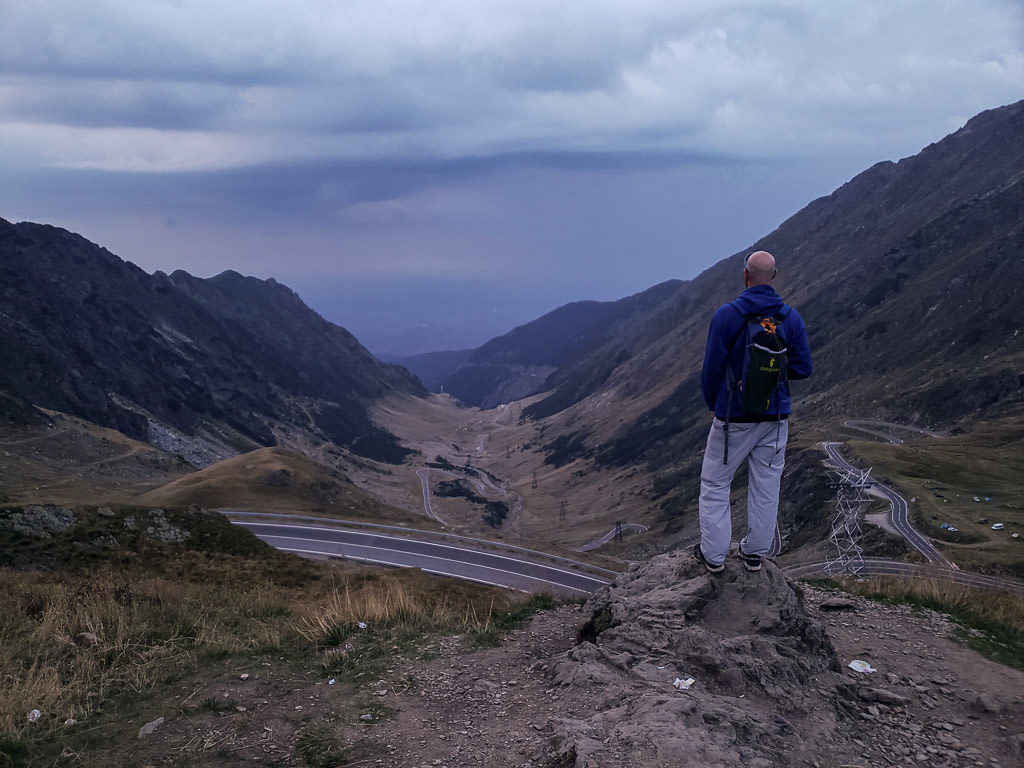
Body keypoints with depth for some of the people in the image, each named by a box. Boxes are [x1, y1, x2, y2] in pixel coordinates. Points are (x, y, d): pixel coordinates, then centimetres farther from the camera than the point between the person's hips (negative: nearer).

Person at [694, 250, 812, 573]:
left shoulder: (726, 315, -15)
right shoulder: (792, 318, -5)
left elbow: (712, 368, -11)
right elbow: (802, 368, -1)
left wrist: (712, 404, 7)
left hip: (733, 416, -3)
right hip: (776, 417, 4)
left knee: (715, 483, 12)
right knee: (766, 486, 15)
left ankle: (714, 554, 17)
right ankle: (755, 552, 26)